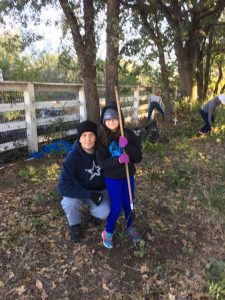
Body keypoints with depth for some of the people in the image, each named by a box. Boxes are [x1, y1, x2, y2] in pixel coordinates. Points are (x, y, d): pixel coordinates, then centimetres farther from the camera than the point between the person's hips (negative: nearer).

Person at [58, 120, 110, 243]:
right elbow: (63, 186, -31)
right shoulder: (73, 157, -27)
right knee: (69, 202, -32)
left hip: (100, 190, 2)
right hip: (80, 191, -1)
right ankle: (75, 225, 2)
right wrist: (89, 195, -34)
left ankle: (94, 212, 15)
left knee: (103, 213, -25)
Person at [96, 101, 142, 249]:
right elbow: (102, 162, -16)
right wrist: (118, 160, -31)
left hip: (128, 176, 2)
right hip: (112, 178, -2)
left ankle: (130, 226, 45)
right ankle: (108, 231, 28)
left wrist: (127, 146, -29)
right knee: (116, 207, 1)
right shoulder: (101, 138, -13)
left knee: (128, 204, 15)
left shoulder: (129, 134, -11)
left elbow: (139, 157, -12)